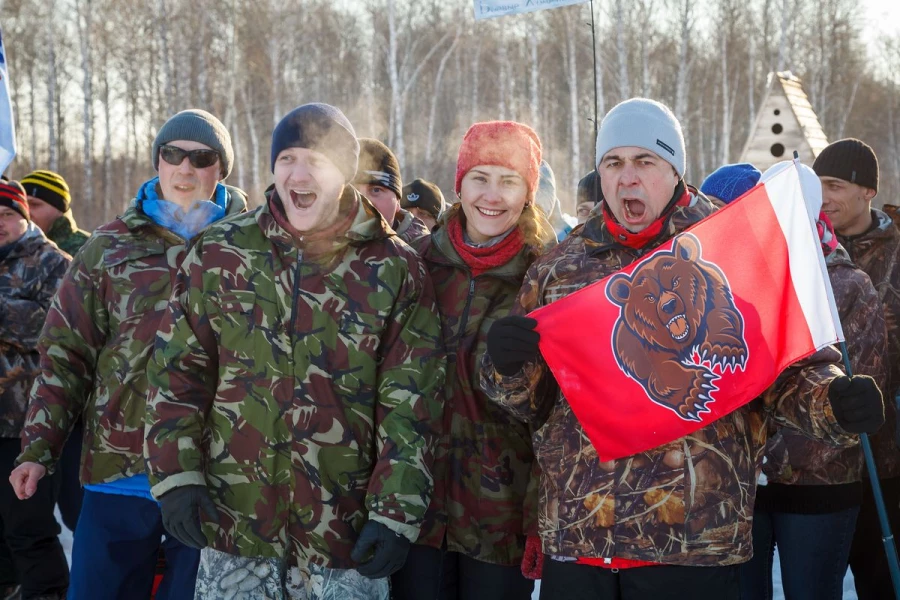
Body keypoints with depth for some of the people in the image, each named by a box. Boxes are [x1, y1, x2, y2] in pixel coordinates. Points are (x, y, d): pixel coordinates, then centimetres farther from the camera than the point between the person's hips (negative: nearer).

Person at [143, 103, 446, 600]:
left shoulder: (395, 270, -1)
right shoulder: (221, 254, 3)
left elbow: (410, 404, -3)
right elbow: (178, 372, 6)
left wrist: (395, 512, -9)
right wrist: (176, 477, -3)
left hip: (346, 536, -1)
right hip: (231, 519, 1)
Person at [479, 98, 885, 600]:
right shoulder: (561, 268, 12)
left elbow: (790, 367, 1)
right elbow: (533, 402, 16)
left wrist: (835, 401, -20)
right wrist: (509, 366, -6)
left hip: (696, 540, -3)